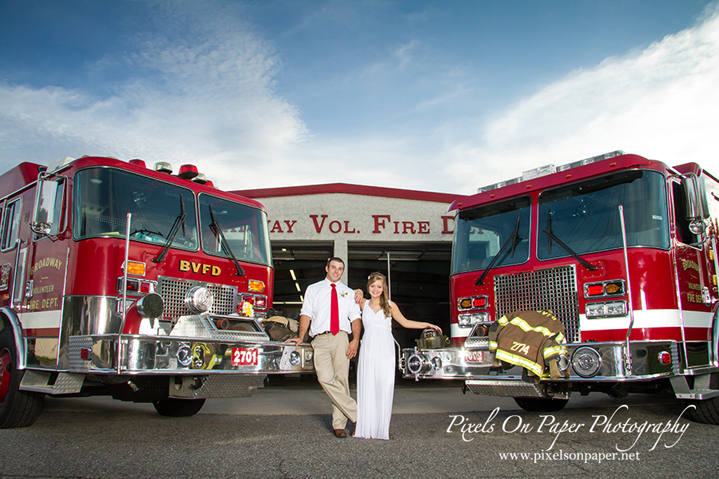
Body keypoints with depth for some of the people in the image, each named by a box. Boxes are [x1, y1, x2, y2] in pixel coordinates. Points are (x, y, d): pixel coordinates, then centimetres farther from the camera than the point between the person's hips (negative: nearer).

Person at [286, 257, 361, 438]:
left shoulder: (349, 293, 21)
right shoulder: (313, 289, 20)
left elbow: (355, 318, 12)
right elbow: (306, 314, 9)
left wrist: (355, 339, -4)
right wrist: (301, 336, -6)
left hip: (341, 338, 1)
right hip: (320, 340, -1)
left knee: (341, 379, -5)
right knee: (326, 379, -18)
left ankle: (339, 424, 4)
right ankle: (355, 414, -10)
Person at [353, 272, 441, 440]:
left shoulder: (390, 305, 8)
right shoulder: (363, 305, 9)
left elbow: (405, 322, 16)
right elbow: (354, 293, 26)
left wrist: (427, 324, 14)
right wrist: (359, 292, 5)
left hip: (385, 350, -1)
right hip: (368, 349, 1)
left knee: (384, 387, -4)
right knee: (367, 388, -1)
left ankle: (381, 429, 1)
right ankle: (366, 428, 4)